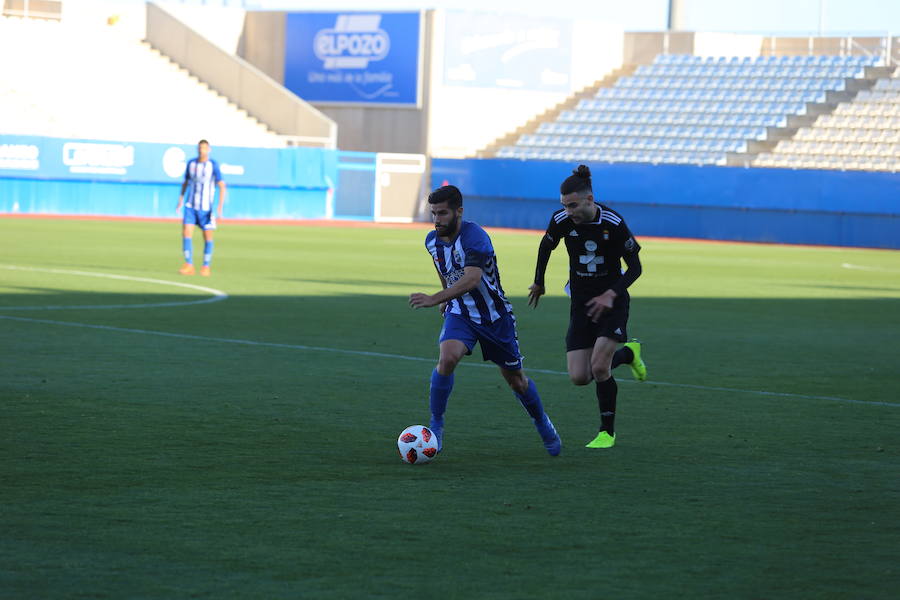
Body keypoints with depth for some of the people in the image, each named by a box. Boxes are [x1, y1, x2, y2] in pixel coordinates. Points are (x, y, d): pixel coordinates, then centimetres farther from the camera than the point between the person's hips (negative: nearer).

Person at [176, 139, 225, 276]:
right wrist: (181, 199, 11)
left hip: (206, 207, -3)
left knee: (207, 236, 3)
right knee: (186, 232, -11)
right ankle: (189, 265, -9)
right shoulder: (191, 163, 4)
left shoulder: (213, 165, -8)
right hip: (191, 205, 3)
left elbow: (222, 186, -10)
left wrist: (220, 205, -19)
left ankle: (206, 267, 15)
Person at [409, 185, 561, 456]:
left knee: (515, 379, 10)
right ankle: (436, 425, -14)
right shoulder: (433, 241, -5)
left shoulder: (474, 237, -27)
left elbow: (471, 279, -41)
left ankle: (543, 424, 37)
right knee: (447, 358, -27)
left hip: (495, 316, -4)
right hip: (459, 313, 4)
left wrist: (435, 299, -50)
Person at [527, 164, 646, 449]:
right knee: (579, 377, -4)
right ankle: (627, 353, 27)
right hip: (581, 302, 4)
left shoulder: (613, 223, -20)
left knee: (598, 366, -19)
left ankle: (608, 432, 3)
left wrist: (611, 294, -26)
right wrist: (539, 283, 23)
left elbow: (635, 267, -12)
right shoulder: (561, 220, -11)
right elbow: (545, 247, 11)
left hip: (612, 301, -4)